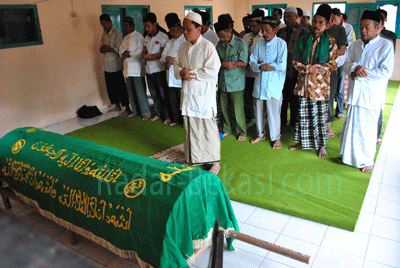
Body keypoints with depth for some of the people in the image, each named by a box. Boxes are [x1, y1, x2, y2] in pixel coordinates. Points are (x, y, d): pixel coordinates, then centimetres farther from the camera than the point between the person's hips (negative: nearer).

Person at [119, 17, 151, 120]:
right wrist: (123, 53, -7)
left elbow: (140, 52, -16)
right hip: (128, 68, 8)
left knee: (140, 91, -9)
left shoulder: (139, 37, -6)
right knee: (131, 91, 13)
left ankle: (146, 112, -1)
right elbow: (121, 49, 14)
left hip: (137, 68, -8)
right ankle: (135, 110, 25)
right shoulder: (126, 38, 19)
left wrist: (129, 54, -13)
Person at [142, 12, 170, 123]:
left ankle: (167, 116, 9)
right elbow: (144, 54, 9)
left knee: (163, 94, -1)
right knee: (154, 94, 14)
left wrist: (149, 56, -9)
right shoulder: (146, 38, 13)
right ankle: (158, 113, 26)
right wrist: (150, 56, -13)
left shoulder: (163, 37, -8)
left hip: (159, 70, -6)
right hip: (149, 70, 6)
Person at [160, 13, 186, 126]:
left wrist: (172, 61, -14)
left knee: (182, 100, -1)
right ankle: (175, 119, 27)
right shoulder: (170, 42, 18)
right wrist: (167, 59, -7)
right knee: (173, 100, 13)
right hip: (171, 77, 7)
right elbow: (162, 56, 16)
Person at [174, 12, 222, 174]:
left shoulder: (207, 47, -10)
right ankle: (192, 158, 30)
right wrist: (180, 72, -4)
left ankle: (215, 162, 13)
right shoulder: (183, 47, 11)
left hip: (204, 95, -6)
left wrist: (192, 73, -14)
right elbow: (176, 65, 19)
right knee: (190, 127, 14)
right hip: (188, 94, 7)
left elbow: (212, 71, -17)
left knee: (208, 129, -1)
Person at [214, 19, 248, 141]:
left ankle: (242, 132, 18)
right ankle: (227, 129, 31)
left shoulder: (241, 43, -8)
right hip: (223, 81, 5)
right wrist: (225, 64, -16)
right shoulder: (220, 44, 7)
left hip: (236, 82, -5)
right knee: (224, 107, 13)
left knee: (238, 109, 0)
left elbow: (244, 63, -14)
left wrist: (225, 64, -13)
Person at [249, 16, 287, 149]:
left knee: (274, 112, -1)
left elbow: (282, 65, -13)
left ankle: (276, 138, 16)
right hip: (260, 82, 5)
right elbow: (252, 62, 5)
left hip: (274, 84, -4)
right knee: (259, 110, 12)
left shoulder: (281, 44, -5)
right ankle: (261, 134, 31)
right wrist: (260, 67, -15)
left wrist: (264, 65, -8)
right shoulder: (259, 44, 9)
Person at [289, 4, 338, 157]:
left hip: (320, 85, -3)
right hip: (304, 83, 3)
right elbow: (296, 61, 4)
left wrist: (317, 68, -16)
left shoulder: (330, 42, 0)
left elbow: (333, 65, -4)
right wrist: (307, 68, -11)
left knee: (320, 115, 3)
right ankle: (302, 141, 25)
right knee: (303, 114, 11)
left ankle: (321, 145, 16)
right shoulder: (304, 40, 8)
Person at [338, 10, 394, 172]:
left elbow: (386, 72, -10)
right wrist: (354, 68, -13)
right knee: (350, 125, 11)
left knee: (367, 129, -1)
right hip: (354, 93, 5)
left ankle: (367, 161, 13)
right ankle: (348, 155, 26)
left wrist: (363, 72, -13)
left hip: (371, 96, -5)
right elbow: (347, 63, 9)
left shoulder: (386, 45, -4)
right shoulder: (355, 45, 13)